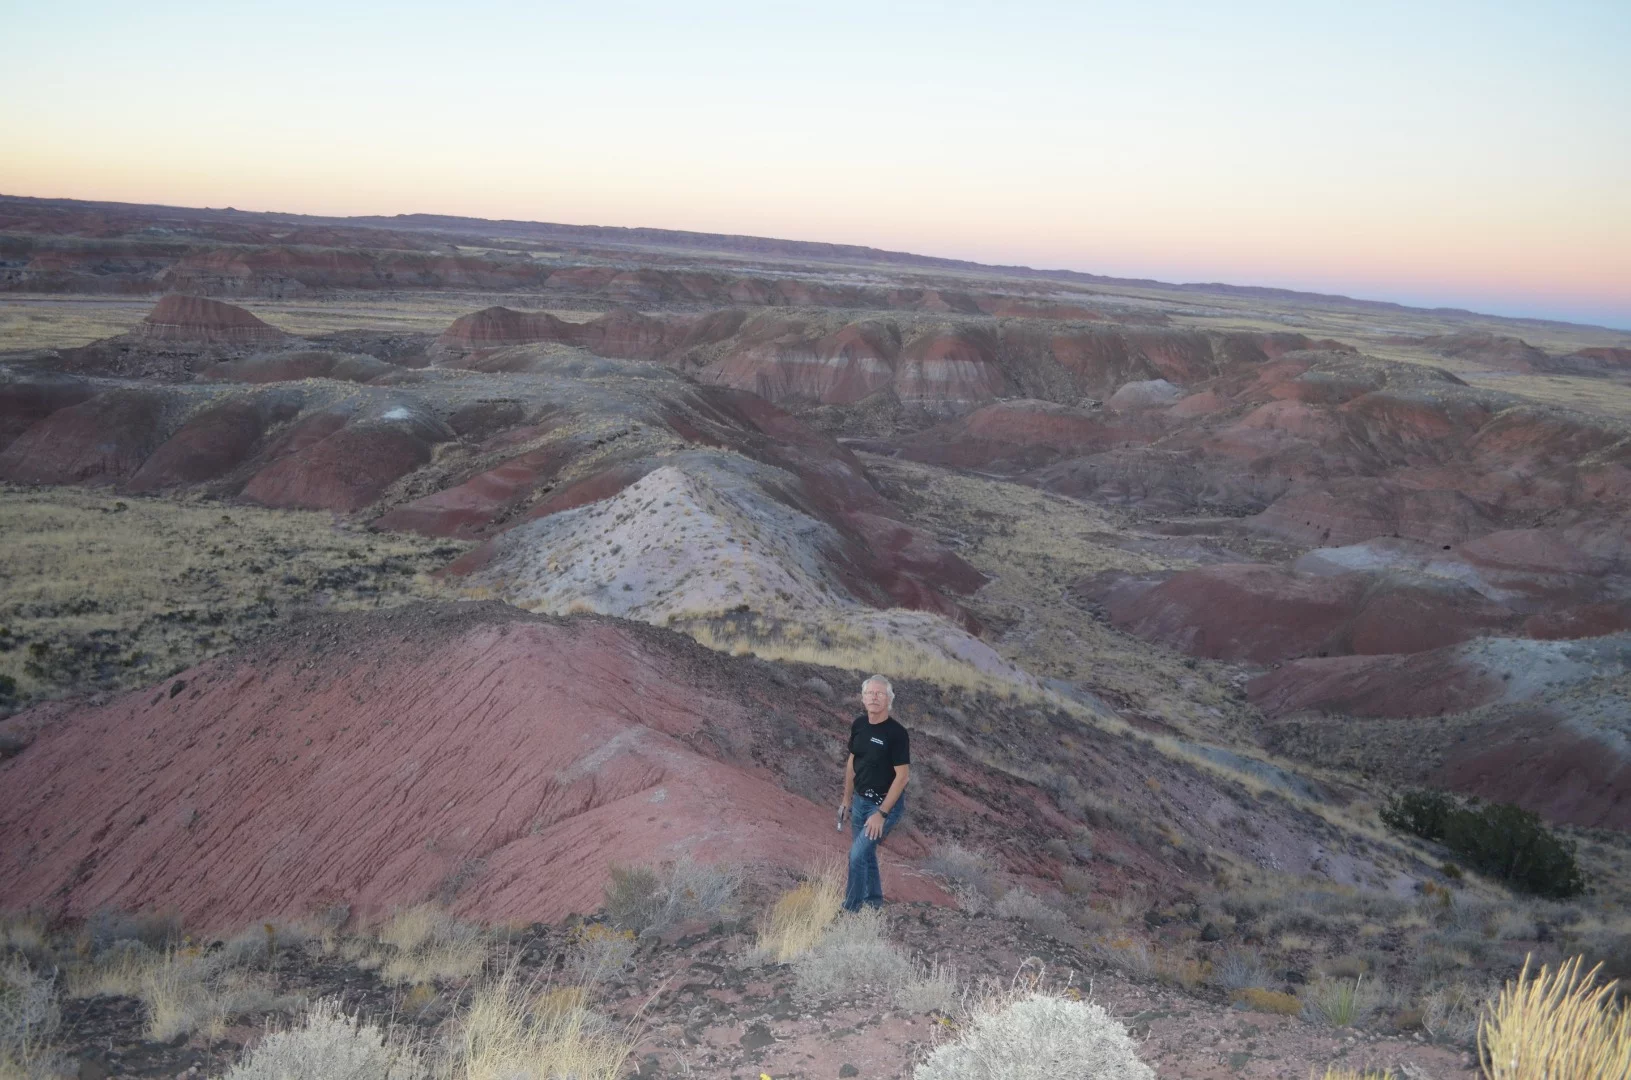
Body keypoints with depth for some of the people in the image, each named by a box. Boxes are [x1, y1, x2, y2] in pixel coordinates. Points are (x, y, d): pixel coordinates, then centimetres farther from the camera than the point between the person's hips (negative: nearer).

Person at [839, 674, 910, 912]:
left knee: (858, 854, -12)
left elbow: (902, 776, -20)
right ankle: (874, 901, 35)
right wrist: (847, 798, 13)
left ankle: (851, 910, 0)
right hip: (860, 800, 7)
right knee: (865, 853, 17)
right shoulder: (859, 725, 0)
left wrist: (881, 813, -21)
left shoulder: (896, 733, -20)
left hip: (886, 803, -7)